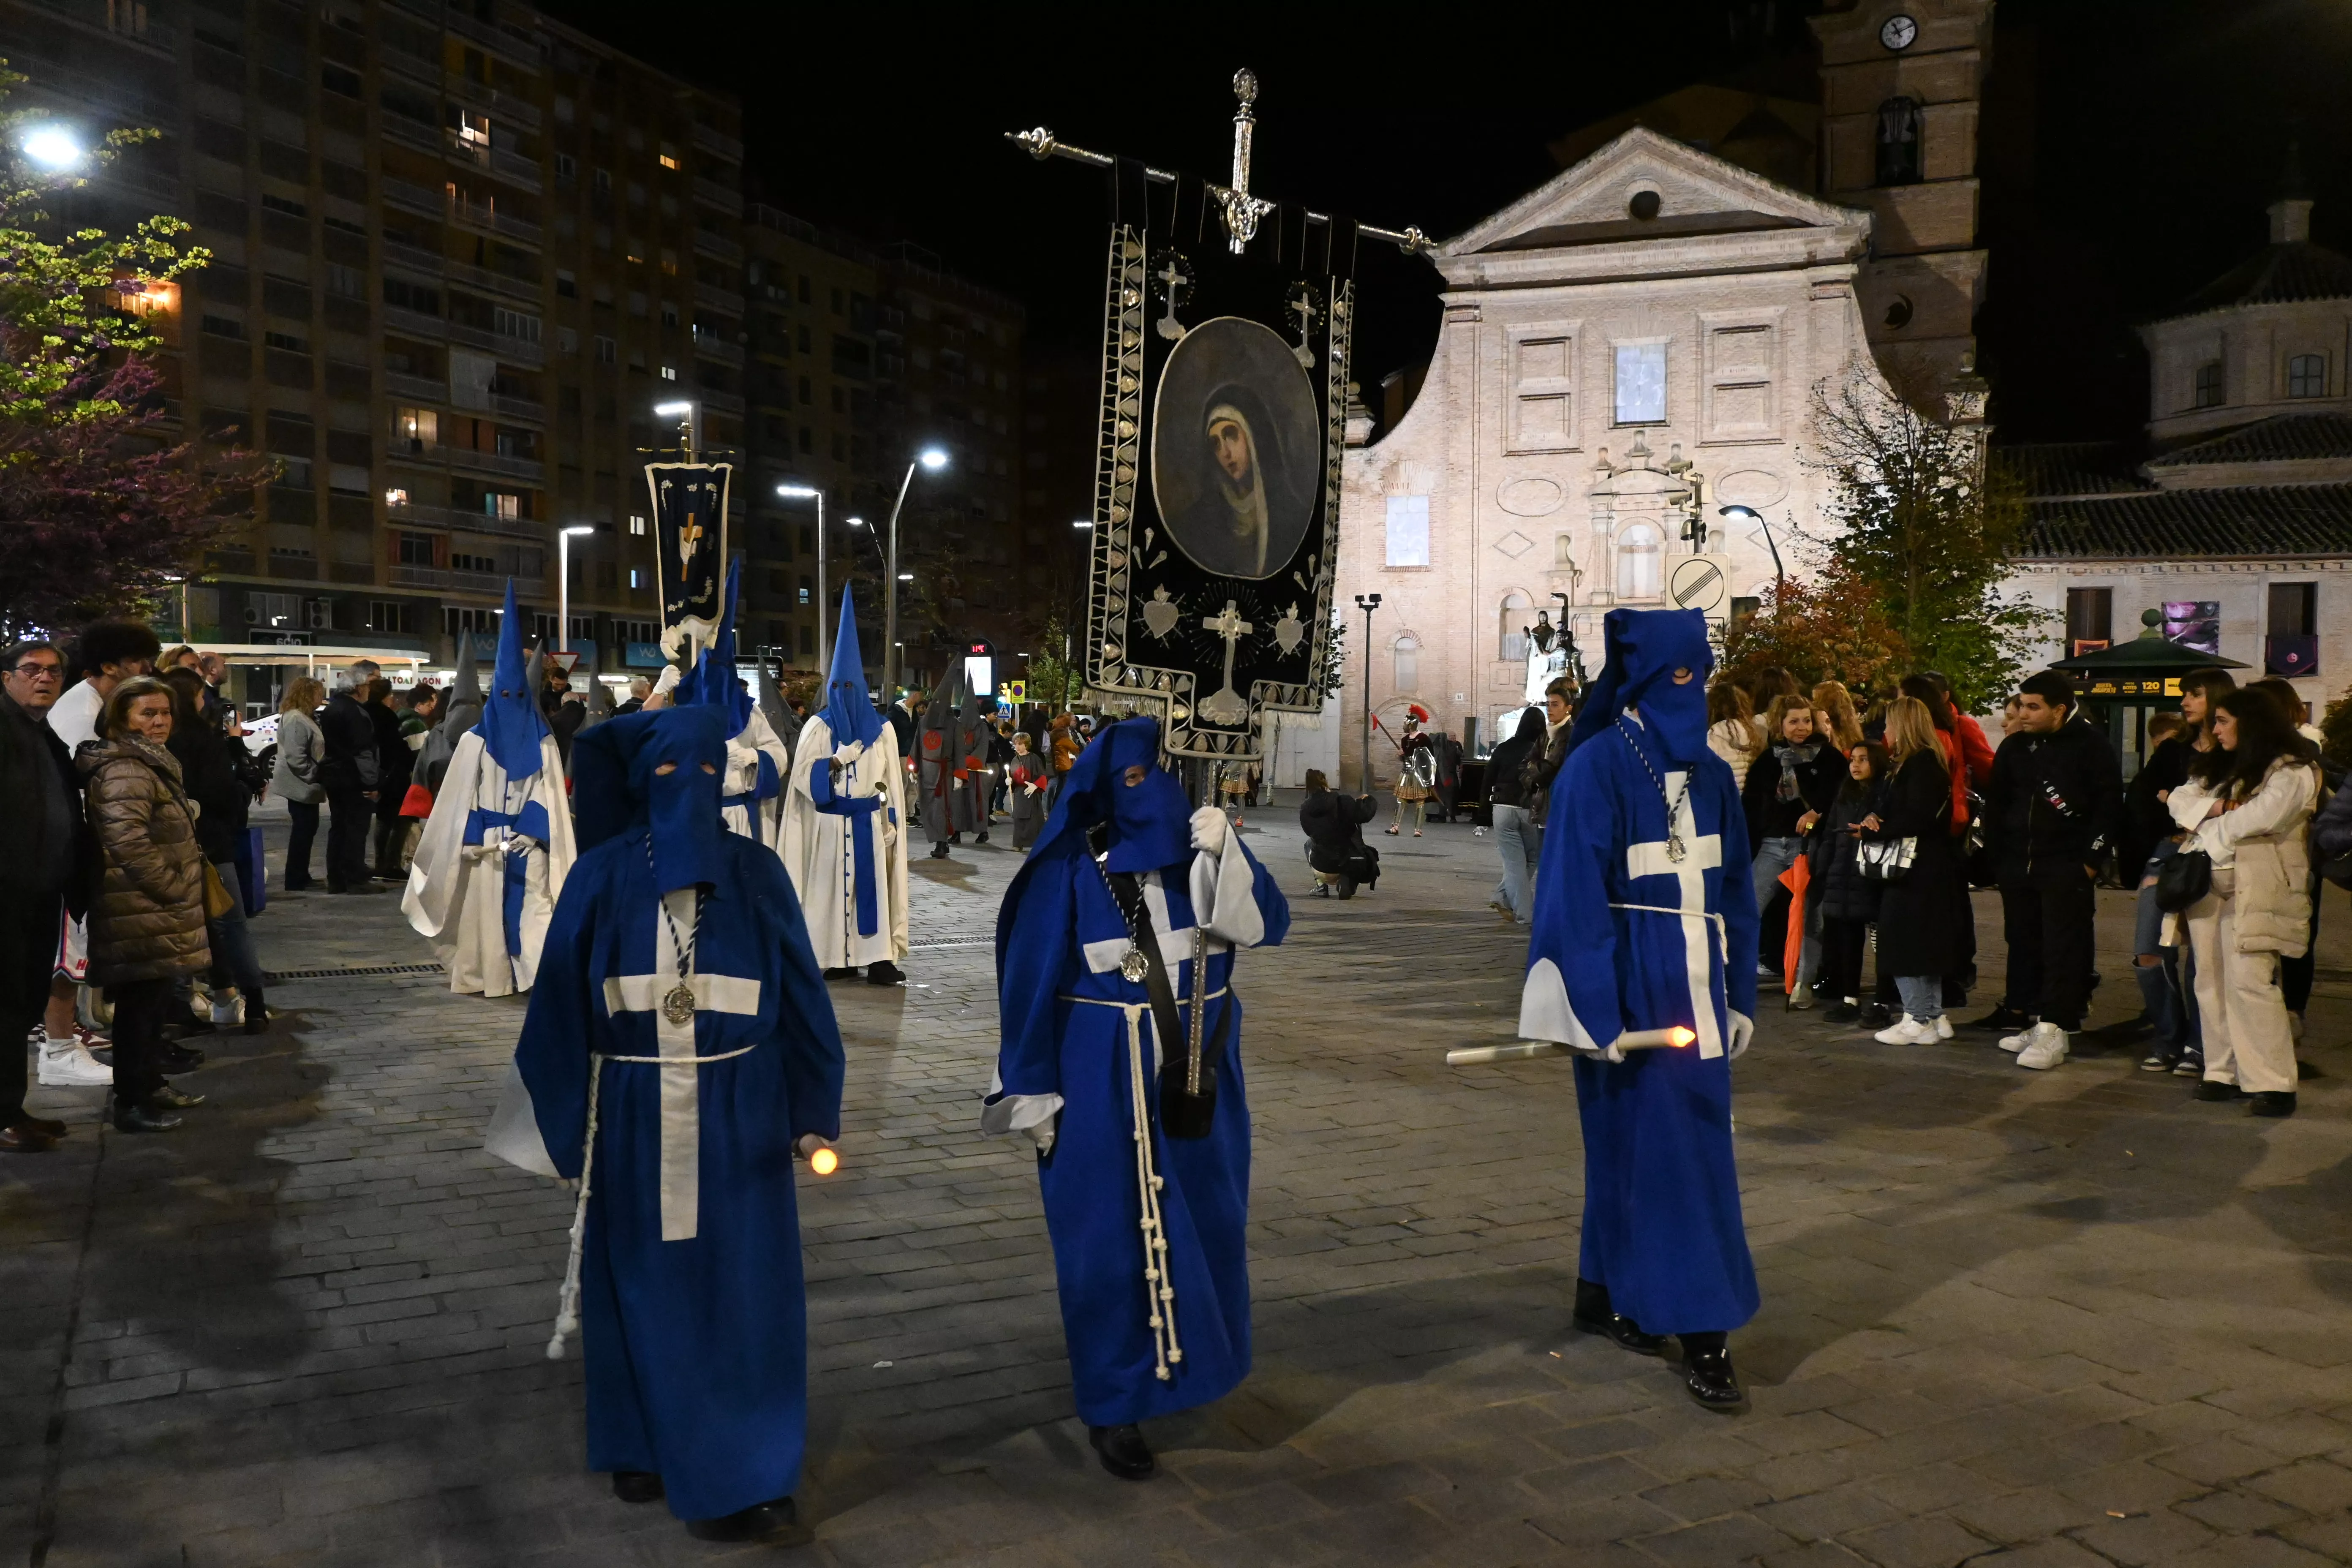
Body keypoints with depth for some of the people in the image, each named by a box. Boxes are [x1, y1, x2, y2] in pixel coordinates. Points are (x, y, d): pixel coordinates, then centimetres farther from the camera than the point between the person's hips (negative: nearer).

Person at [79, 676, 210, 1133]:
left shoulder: (149, 762, 18)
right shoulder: (126, 770, -17)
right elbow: (129, 841, -27)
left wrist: (180, 889, 22)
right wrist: (172, 888, -18)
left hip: (157, 911, 10)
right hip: (142, 913, -10)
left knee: (153, 1004, 17)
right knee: (139, 1007, -3)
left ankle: (152, 1086, 28)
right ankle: (131, 1104, 4)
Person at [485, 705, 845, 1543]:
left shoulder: (756, 872, -1)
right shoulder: (600, 876, -2)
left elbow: (799, 992, 0)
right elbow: (561, 1004, 0)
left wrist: (812, 1112, -2)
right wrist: (564, 1123, -1)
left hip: (737, 1115, 0)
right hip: (634, 1116, 0)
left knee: (743, 1289, 5)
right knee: (644, 1285, 12)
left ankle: (743, 1475, 18)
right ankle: (646, 1445, 32)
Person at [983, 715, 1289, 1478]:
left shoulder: (1199, 848, 1)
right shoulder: (1071, 868, -9)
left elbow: (1266, 926, -9)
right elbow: (1035, 981, -7)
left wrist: (1226, 855, -24)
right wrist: (1033, 1095, -6)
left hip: (1198, 1069, 4)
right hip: (1104, 1078, -4)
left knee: (1204, 1219, 15)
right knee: (1113, 1233, 2)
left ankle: (1190, 1353, 40)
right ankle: (1112, 1404, 16)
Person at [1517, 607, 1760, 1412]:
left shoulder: (1710, 774, 9)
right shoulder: (1597, 767, -11)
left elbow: (1735, 893, 13)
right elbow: (1577, 894, -14)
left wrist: (1738, 996, 11)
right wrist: (1595, 1011, -17)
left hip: (1695, 982, 6)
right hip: (1631, 983, -6)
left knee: (1634, 1144, 15)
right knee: (1668, 1146, -3)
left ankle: (1606, 1293, 28)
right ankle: (1700, 1332, 4)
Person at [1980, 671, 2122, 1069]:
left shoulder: (2089, 745, -5)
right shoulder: (2014, 747, 10)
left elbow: (2109, 804, -7)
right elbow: (1996, 805, 17)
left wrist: (2091, 859, -10)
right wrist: (1998, 857, 11)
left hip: (2067, 870, -6)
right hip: (2017, 867, 6)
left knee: (2063, 949, -6)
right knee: (2024, 945, 10)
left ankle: (2053, 1031, -7)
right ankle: (2034, 1022, 19)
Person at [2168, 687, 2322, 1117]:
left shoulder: (2292, 771, -3)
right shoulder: (2218, 767, 22)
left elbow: (2262, 817, -17)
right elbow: (2180, 799, 13)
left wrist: (2207, 830, -2)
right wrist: (2214, 808, -8)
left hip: (2255, 892, -7)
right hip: (2207, 886, 7)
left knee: (2249, 982, -15)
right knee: (2212, 981, 5)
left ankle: (2272, 1083, -10)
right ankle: (2223, 1072, 10)